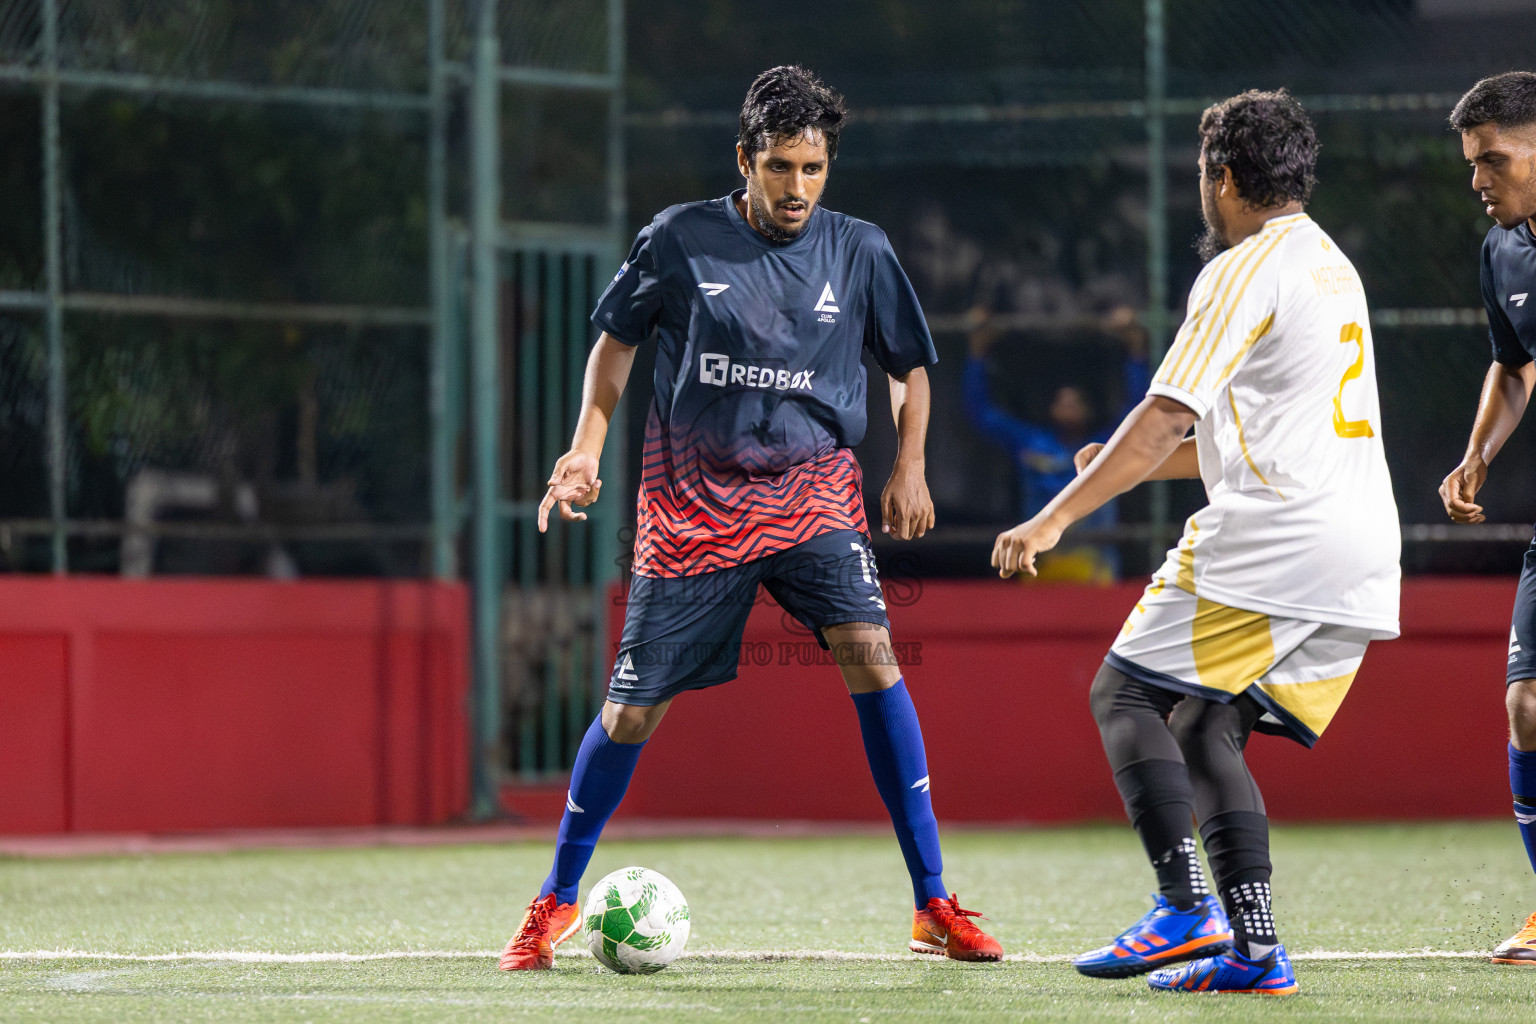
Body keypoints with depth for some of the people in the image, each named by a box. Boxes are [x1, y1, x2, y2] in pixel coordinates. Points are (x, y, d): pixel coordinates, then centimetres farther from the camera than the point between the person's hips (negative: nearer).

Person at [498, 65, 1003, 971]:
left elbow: (911, 364, 15)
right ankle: (558, 902, 22)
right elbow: (618, 340, 11)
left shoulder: (860, 251, 0)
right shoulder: (680, 241, -4)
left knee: (871, 654, -22)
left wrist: (910, 467, 2)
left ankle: (934, 905, -16)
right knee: (634, 708, 0)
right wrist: (587, 448, 0)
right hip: (693, 501, 0)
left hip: (813, 487, 0)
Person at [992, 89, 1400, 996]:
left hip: (1272, 542, -8)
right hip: (1362, 558, 8)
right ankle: (1253, 948, 0)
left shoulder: (1246, 270, -6)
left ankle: (1187, 910, -13)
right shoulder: (1332, 266, 23)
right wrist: (1132, 464, 31)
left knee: (1125, 693, 0)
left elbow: (1167, 416, -14)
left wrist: (1057, 517, -15)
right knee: (1206, 734, 12)